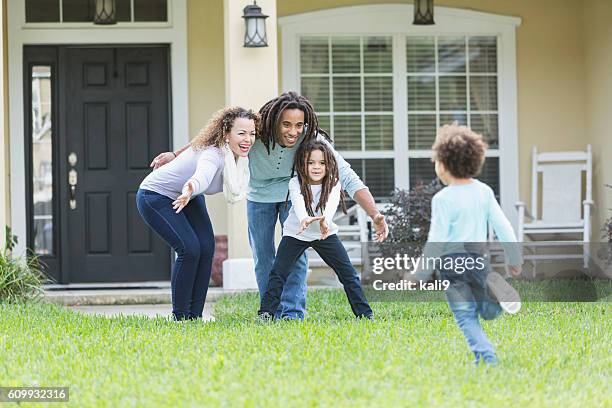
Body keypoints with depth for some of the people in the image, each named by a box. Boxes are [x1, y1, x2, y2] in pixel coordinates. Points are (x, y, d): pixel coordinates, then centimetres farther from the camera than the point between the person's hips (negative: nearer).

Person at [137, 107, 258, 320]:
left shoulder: (238, 155, -14)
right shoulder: (213, 155, -38)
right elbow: (202, 176, -62)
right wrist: (190, 190, -81)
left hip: (187, 197, 8)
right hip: (155, 196, -8)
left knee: (207, 248, -6)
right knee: (190, 249, -20)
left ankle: (195, 315, 3)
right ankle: (180, 316, -8)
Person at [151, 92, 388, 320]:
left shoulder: (312, 140, -35)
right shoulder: (255, 133, -34)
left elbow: (348, 179, -38)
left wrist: (375, 215, -48)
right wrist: (175, 155, -9)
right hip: (259, 195, 1)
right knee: (263, 257, 7)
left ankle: (293, 313, -6)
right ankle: (272, 313, 21)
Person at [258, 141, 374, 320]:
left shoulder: (333, 184, -15)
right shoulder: (296, 184, -17)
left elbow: (331, 205, -35)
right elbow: (299, 204, -38)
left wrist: (325, 220, -58)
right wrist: (304, 219, -61)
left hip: (325, 233, 1)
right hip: (296, 233, -1)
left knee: (348, 272, -6)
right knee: (278, 271, -13)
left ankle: (364, 312, 1)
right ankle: (266, 312, -6)